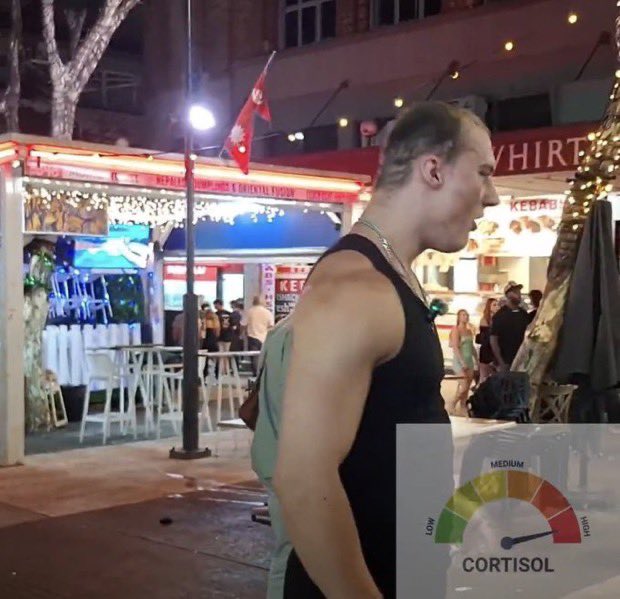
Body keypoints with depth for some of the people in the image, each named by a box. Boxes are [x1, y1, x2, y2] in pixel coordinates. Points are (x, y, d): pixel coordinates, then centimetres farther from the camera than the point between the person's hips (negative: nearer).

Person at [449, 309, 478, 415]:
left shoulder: (469, 330, 13)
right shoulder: (456, 329, -7)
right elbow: (455, 347, -14)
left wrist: (476, 360, 13)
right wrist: (462, 362, -20)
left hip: (469, 361, 7)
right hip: (459, 361, -7)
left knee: (467, 387, 5)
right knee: (464, 386, -14)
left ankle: (462, 408, 11)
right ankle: (453, 407, -2)